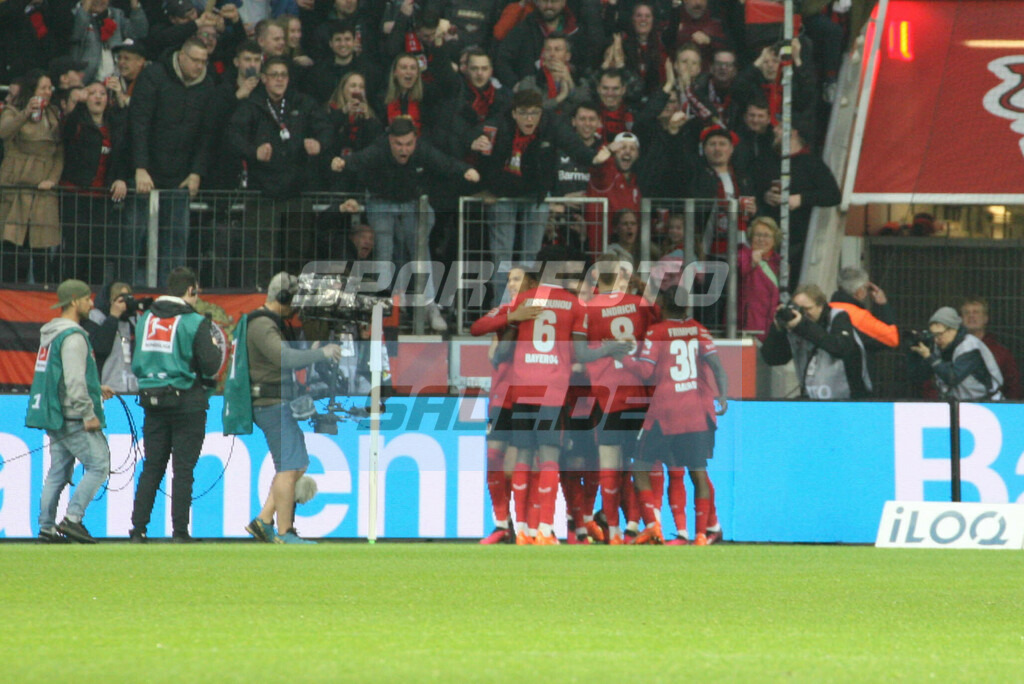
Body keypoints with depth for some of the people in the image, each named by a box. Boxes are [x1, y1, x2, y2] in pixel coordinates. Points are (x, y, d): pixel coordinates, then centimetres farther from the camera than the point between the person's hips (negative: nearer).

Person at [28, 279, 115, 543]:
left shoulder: (49, 333, 16)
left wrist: (96, 388, 25)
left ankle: (47, 527, 9)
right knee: (99, 464, -7)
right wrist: (88, 414, -18)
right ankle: (72, 518, -13)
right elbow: (74, 381, -21)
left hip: (53, 416, 10)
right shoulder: (73, 337, -15)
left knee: (58, 471, 11)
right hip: (72, 418, -10)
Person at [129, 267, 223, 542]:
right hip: (187, 402, -5)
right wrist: (217, 350, 7)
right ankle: (180, 531, 0)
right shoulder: (195, 322, -11)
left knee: (151, 467, 10)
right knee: (183, 470, 1)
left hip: (152, 402, 5)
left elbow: (136, 364, 12)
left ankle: (138, 528, 5)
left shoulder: (145, 320, 6)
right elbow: (210, 365, -13)